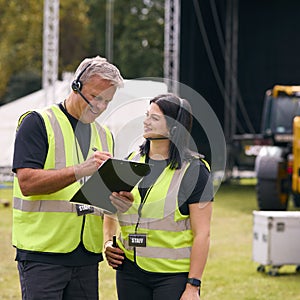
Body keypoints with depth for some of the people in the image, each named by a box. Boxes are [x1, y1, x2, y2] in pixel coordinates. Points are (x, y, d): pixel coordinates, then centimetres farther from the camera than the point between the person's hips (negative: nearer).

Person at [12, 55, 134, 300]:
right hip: (42, 252, -6)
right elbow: (27, 183, -15)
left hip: (88, 255, 6)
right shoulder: (37, 123, -3)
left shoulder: (104, 135, 18)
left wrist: (117, 200, -1)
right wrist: (80, 170, -24)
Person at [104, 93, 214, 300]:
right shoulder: (131, 162, 10)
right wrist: (108, 243, 3)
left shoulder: (194, 170, -5)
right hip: (130, 272, 5)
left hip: (174, 275, -5)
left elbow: (202, 234, -9)